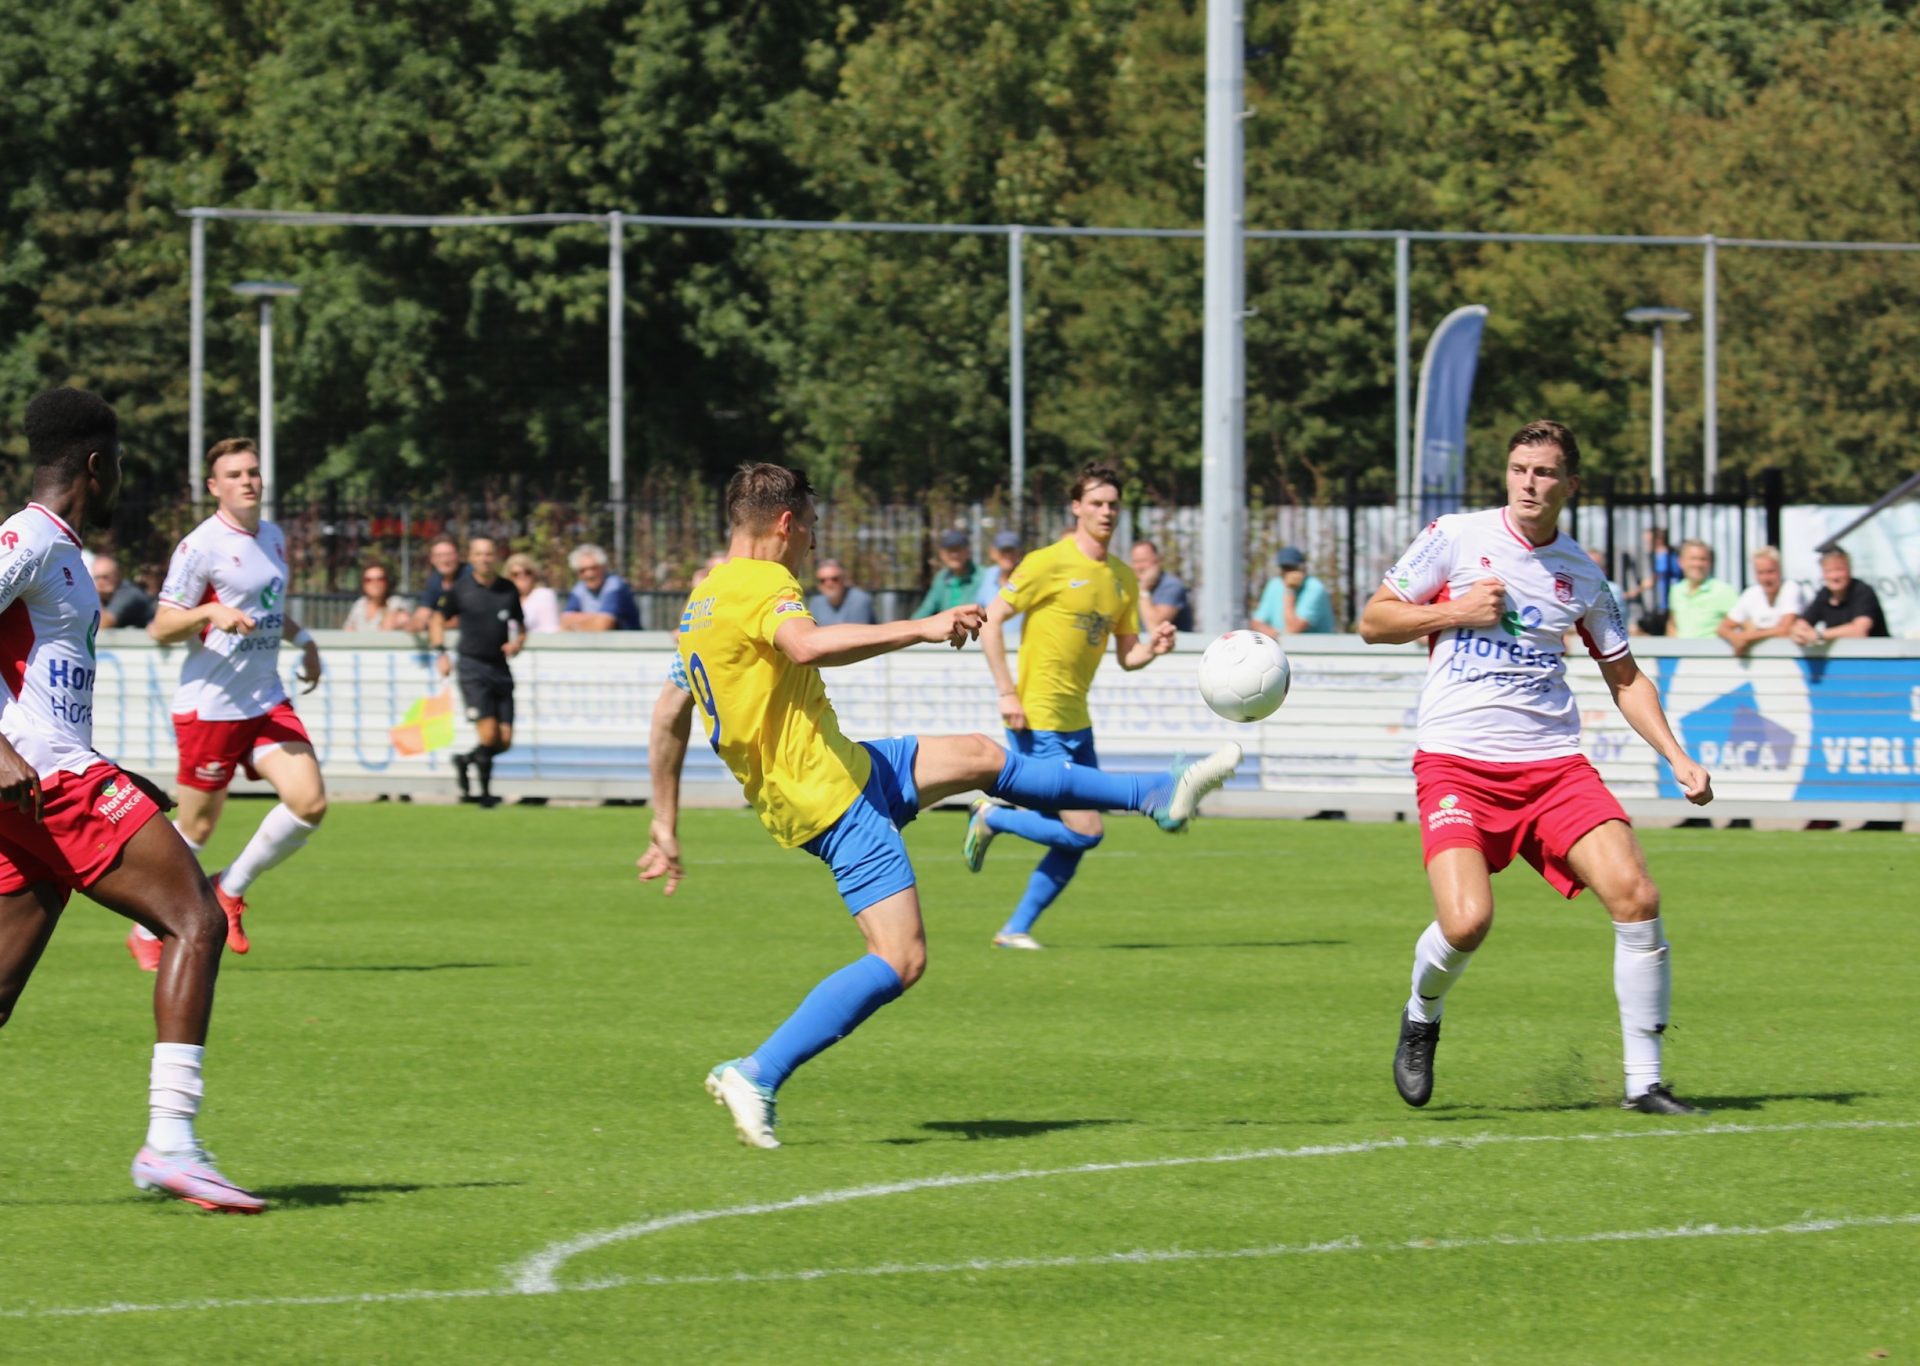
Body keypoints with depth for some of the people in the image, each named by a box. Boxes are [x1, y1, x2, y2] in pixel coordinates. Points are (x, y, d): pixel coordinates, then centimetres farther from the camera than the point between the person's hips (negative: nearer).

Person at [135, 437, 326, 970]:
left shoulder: (273, 539, 12)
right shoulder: (201, 546, -12)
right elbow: (161, 627, -12)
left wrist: (303, 638, 13)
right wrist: (211, 612, -28)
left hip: (268, 701, 7)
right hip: (210, 704, -7)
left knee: (309, 803, -9)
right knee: (197, 826, 0)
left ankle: (231, 889, 12)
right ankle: (147, 932, 19)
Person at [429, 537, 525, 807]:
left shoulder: (508, 590, 6)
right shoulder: (459, 590, -1)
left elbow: (520, 625, 19)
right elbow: (437, 619, 12)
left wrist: (517, 643, -3)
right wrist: (440, 652, -1)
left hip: (500, 670, 4)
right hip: (473, 668, -4)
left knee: (504, 741, 0)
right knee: (488, 734, -17)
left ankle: (465, 761, 29)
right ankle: (485, 792, 0)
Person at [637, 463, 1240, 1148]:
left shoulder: (702, 599, 14)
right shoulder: (762, 585, -16)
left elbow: (670, 713, 21)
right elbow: (807, 646, -38)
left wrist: (664, 824, 26)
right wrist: (919, 628, -37)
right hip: (832, 793, -10)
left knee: (983, 757, 21)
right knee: (900, 961, -14)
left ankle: (1159, 796, 33)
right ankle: (755, 1076, -14)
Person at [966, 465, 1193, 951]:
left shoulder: (1123, 578, 11)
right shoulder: (1050, 563, -11)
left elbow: (1127, 655, 15)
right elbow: (990, 621, -11)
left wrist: (1153, 646, -8)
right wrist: (1007, 692, -18)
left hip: (1076, 723, 8)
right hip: (1038, 722, -8)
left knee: (1076, 839, 7)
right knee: (1085, 831, -13)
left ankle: (1016, 930, 16)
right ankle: (992, 817, 8)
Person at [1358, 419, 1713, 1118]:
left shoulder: (1581, 574, 9)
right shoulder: (1454, 537, 1)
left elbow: (1625, 677, 20)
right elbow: (1373, 621, 6)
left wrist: (1677, 758, 7)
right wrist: (1456, 612, -9)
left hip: (1554, 762, 3)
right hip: (1456, 763, -3)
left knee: (1636, 897, -13)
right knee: (1466, 921, -22)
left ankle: (1644, 1081, -3)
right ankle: (1421, 1018, 13)